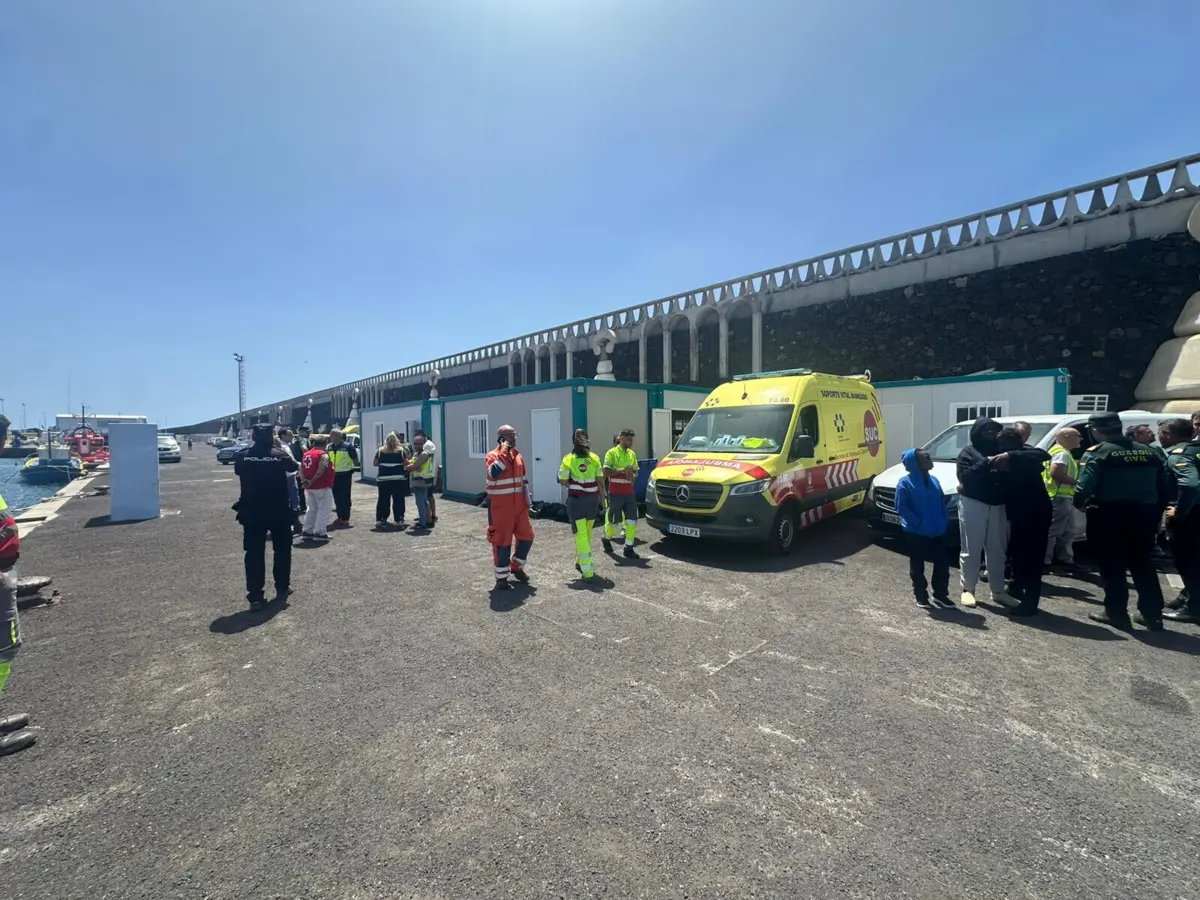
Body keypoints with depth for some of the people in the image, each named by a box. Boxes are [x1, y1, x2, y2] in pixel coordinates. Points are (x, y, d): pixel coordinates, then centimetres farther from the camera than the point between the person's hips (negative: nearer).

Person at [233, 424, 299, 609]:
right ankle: (282, 588, 24)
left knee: (254, 553, 5)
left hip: (252, 511, 1)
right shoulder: (279, 454, -9)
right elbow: (294, 467, 10)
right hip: (279, 510, -1)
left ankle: (255, 596, 5)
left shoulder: (242, 455, -5)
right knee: (282, 549, 15)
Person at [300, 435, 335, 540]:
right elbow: (320, 472, -22)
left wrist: (304, 480, -5)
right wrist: (311, 482, -13)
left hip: (310, 487, 9)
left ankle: (307, 531, 23)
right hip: (322, 487, -9)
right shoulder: (323, 455, -13)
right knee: (324, 510, -2)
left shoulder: (306, 454, 14)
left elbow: (301, 468, 6)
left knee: (312, 509, 19)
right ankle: (320, 532, -4)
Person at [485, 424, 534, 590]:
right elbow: (493, 473, -30)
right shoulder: (493, 456, -10)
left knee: (526, 536, 10)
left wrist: (528, 500, 16)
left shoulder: (518, 455, 11)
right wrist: (503, 452, -26)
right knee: (502, 541, 1)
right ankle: (501, 578, 14)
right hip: (500, 506, -7)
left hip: (519, 505, 7)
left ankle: (516, 567, 32)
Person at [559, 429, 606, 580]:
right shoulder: (595, 458, 2)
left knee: (581, 534, -3)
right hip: (592, 499, 4)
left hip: (576, 499, -3)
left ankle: (588, 570, -9)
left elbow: (562, 480, -7)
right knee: (587, 532, 18)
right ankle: (580, 562, 32)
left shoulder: (568, 459, -6)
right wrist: (602, 499, 6)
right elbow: (600, 481, 0)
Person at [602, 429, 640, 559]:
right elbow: (606, 472, -12)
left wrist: (633, 476, -5)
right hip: (615, 493, -5)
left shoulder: (632, 454, 12)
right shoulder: (612, 453, -6)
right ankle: (606, 539, 33)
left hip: (629, 492, 5)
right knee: (614, 520, 5)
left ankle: (628, 548, 8)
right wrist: (623, 470, -22)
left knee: (632, 520, 0)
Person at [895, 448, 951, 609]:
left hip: (937, 531, 6)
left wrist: (944, 520, 2)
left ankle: (940, 594, 28)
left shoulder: (933, 480, 7)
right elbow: (901, 507, -15)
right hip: (916, 533, -6)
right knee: (917, 566, 7)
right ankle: (921, 597, 20)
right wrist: (918, 522, -19)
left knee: (942, 562, 11)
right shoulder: (905, 482, -12)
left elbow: (942, 502, 14)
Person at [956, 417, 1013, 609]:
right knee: (971, 550, 0)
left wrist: (1009, 461, -14)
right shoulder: (968, 452, 2)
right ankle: (968, 589, 9)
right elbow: (965, 476, -13)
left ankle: (998, 591, 21)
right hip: (973, 504, -4)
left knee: (998, 551, 10)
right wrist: (988, 462, -21)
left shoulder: (1001, 450, 13)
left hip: (998, 506, 4)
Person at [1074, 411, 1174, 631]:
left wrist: (1079, 502, -2)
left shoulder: (1098, 452, -10)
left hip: (1112, 515, -6)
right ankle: (1152, 614, 22)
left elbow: (1085, 486, -20)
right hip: (1144, 514, 6)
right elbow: (1166, 486, 13)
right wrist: (1156, 512, 19)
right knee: (1142, 564, 17)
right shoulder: (1147, 451, 12)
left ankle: (1116, 612, 9)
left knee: (1112, 565, 4)